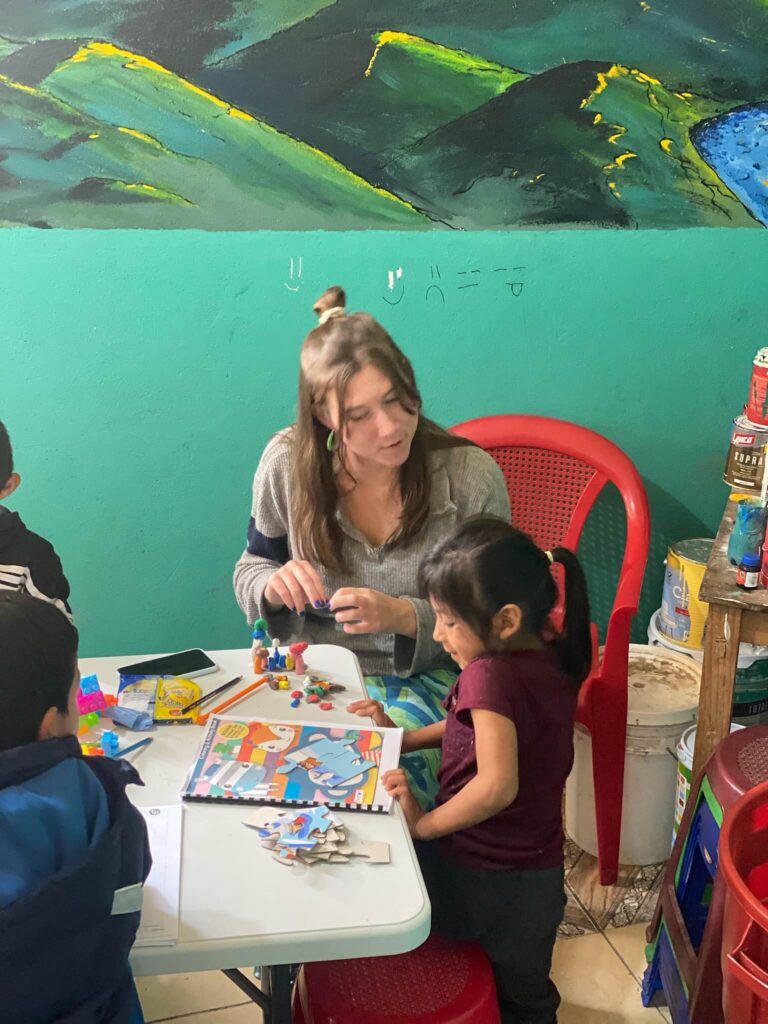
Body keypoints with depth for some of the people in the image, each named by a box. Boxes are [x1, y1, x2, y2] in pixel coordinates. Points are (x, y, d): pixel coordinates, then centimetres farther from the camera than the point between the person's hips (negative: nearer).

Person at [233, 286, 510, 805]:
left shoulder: (471, 476, -13)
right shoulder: (287, 462, -8)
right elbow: (250, 571, 9)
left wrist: (403, 616, -24)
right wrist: (274, 584, -16)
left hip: (427, 679, -2)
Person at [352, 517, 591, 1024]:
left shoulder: (491, 674, -30)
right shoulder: (551, 655, -2)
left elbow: (497, 785, -38)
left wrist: (424, 824, -23)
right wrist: (404, 737, 8)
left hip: (477, 880, -8)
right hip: (540, 878, 8)